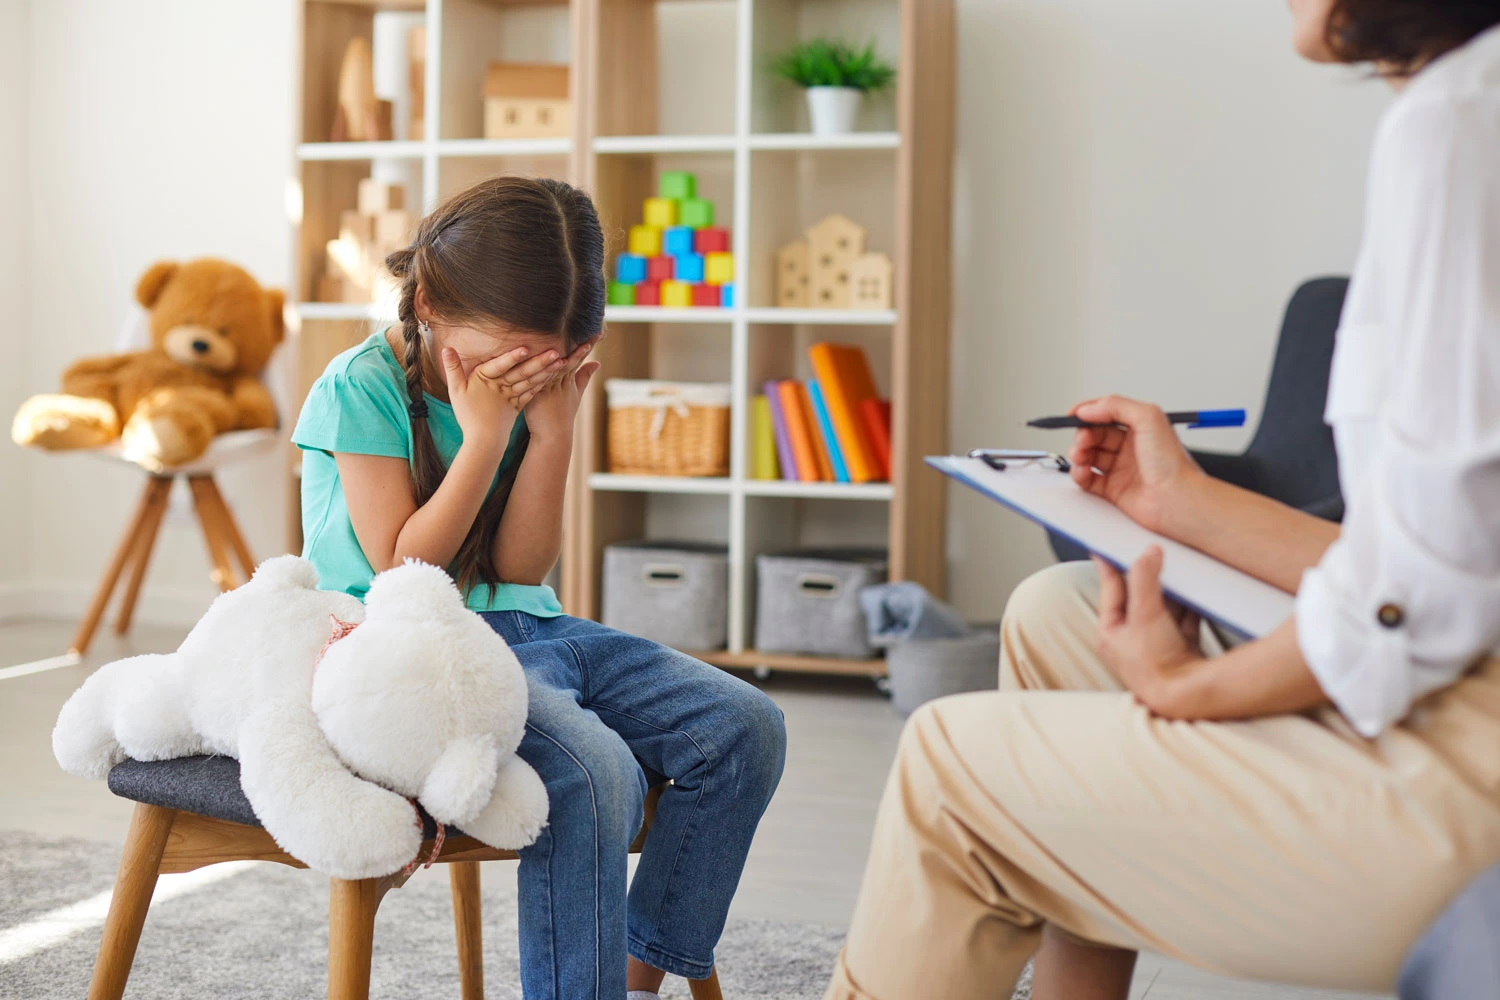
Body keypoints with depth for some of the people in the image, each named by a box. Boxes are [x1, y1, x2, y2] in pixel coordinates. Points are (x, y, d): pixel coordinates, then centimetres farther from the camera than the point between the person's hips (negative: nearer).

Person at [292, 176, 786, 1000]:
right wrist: (485, 435, -17)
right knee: (591, 766, -34)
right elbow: (404, 573, -13)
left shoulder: (530, 388, 6)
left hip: (525, 633, 7)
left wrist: (553, 433, -8)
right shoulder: (359, 390, -10)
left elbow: (520, 570, 3)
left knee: (743, 727, -8)